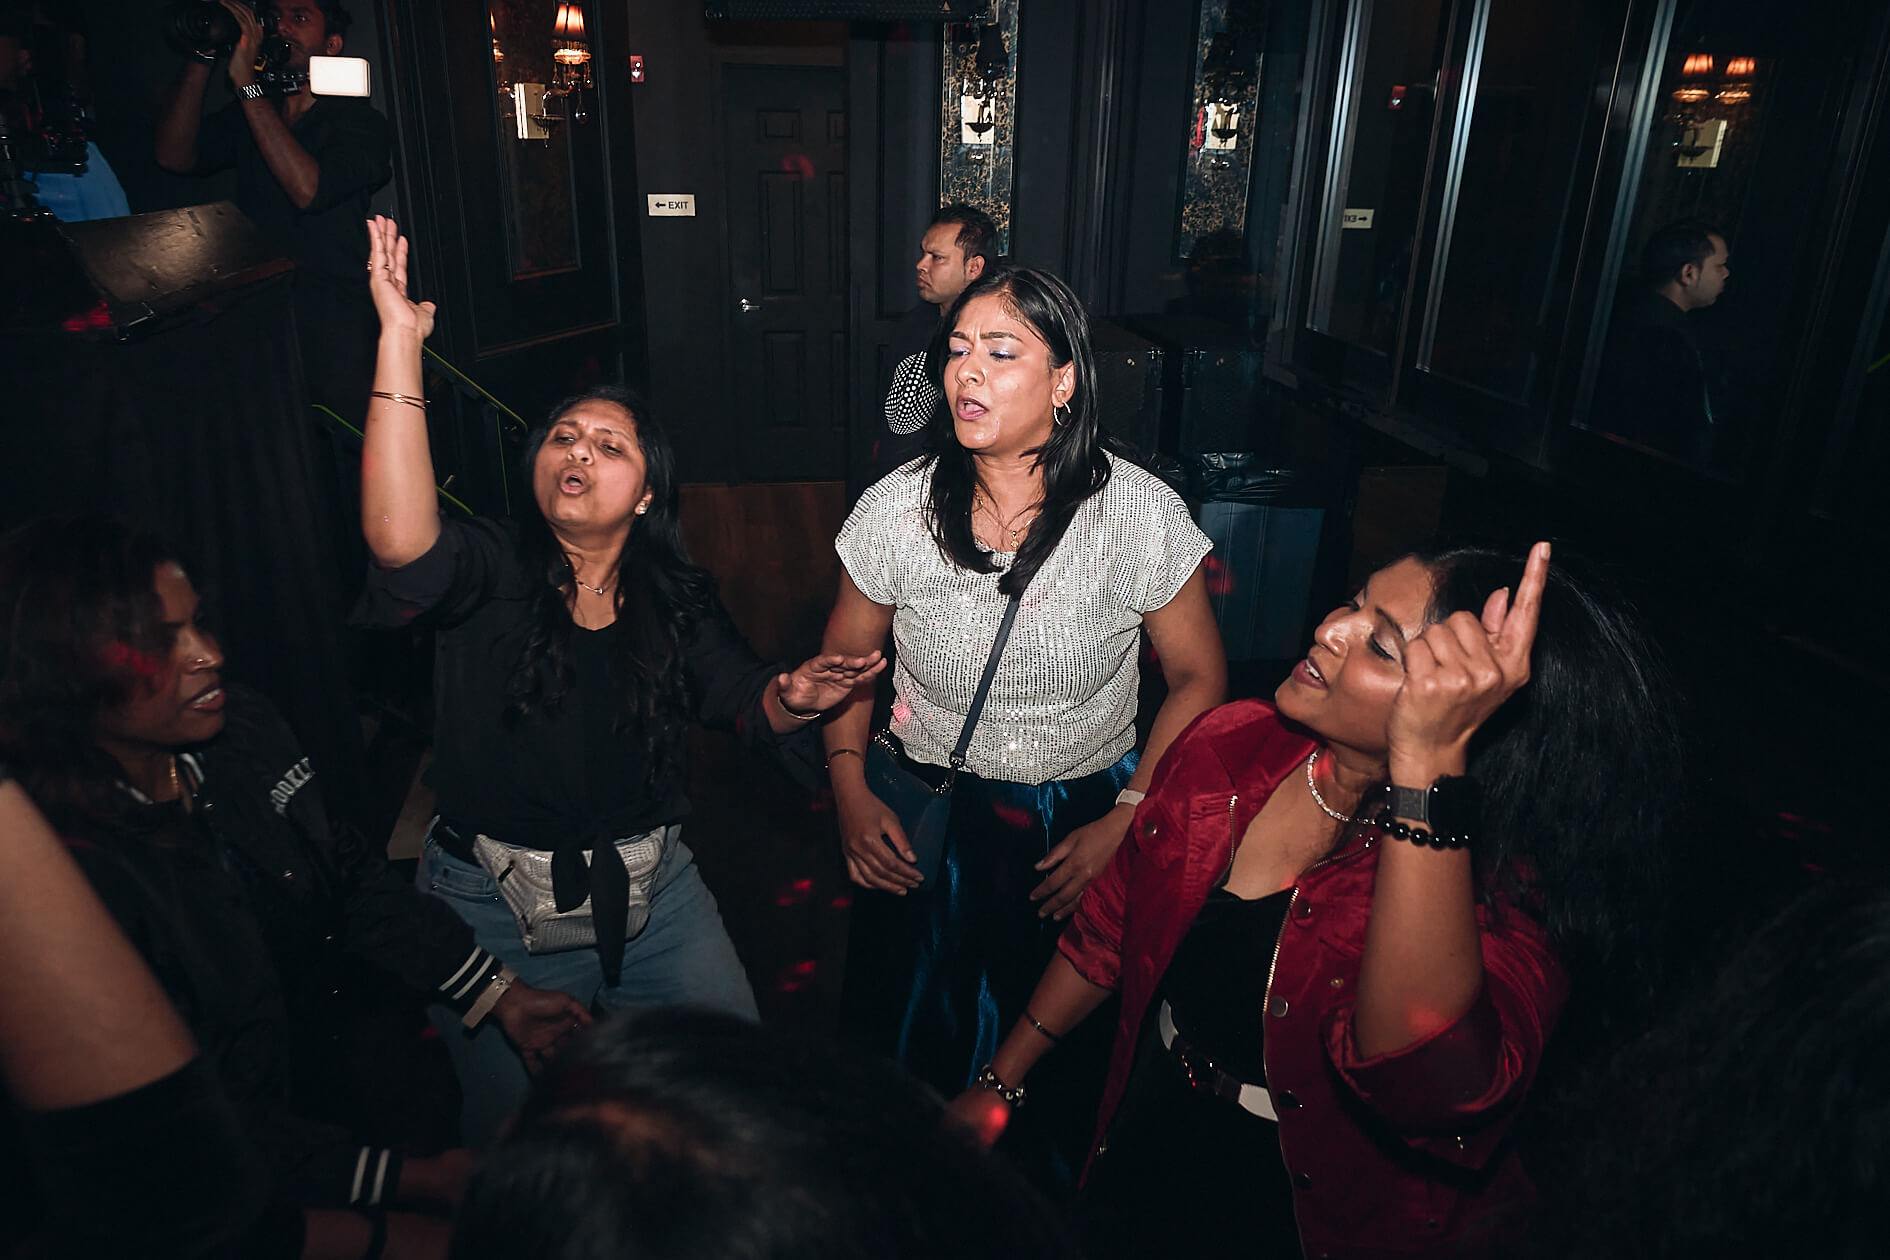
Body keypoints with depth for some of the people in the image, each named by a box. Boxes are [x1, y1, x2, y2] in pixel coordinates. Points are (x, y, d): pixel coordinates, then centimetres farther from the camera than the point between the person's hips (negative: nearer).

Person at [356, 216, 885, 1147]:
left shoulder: (676, 596, -2)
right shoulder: (486, 572, -11)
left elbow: (748, 709, 2)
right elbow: (397, 538, -34)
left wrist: (795, 697, -23)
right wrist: (400, 339, -36)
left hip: (651, 886, 3)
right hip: (494, 902, -2)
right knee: (515, 1124, 10)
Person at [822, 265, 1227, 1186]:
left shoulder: (1141, 512, -14)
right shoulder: (897, 508, -10)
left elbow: (1198, 677, -4)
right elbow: (846, 659, 4)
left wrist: (1125, 824, -11)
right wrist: (851, 796, -7)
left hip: (1084, 823, -1)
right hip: (925, 825, 1)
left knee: (1074, 1060, 14)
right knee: (910, 1048, 17)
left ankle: (1056, 1201, 48)